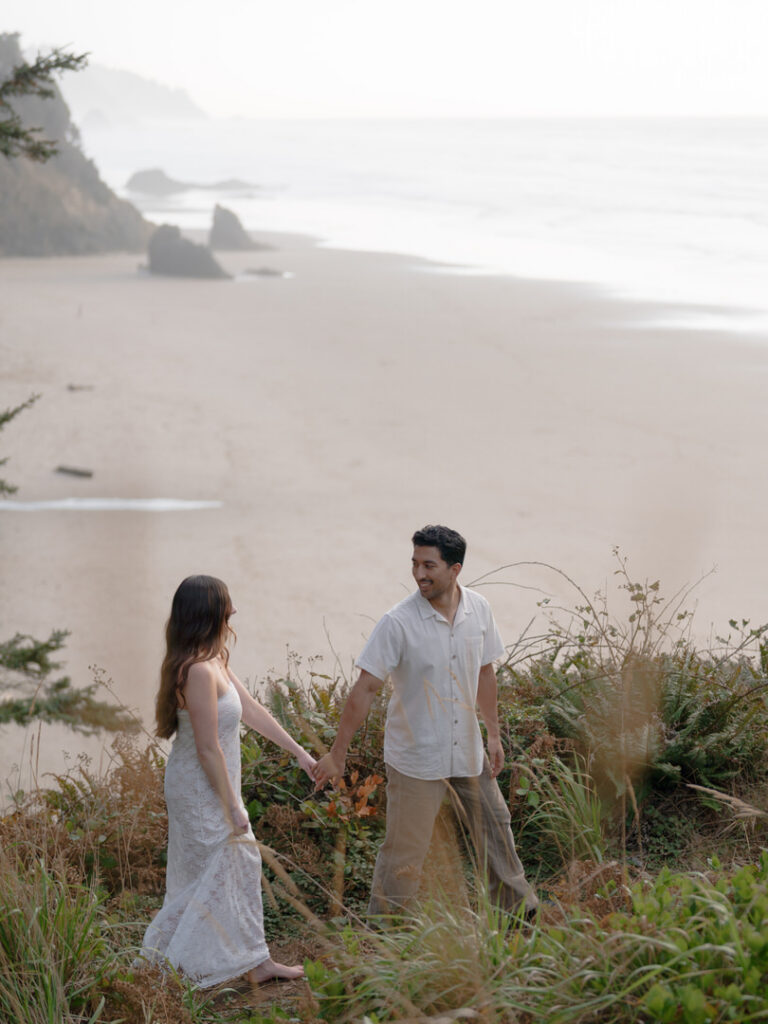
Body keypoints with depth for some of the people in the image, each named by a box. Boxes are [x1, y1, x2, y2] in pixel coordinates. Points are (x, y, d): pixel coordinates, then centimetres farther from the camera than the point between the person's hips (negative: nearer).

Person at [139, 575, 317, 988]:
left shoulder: (214, 660, 4)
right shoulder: (199, 671, -28)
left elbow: (252, 710, 12)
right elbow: (208, 748, -25)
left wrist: (298, 751, 15)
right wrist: (233, 806, -18)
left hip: (211, 785, 10)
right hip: (201, 789, -10)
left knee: (241, 864, 18)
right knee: (212, 875, 4)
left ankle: (254, 962, 30)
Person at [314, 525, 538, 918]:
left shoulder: (479, 610, -4)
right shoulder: (398, 622, -20)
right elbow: (365, 687, -18)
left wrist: (494, 734, 13)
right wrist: (337, 753, -19)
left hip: (467, 750, 5)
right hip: (415, 757, -5)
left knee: (494, 826, 19)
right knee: (405, 850, 0)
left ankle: (518, 904, 40)